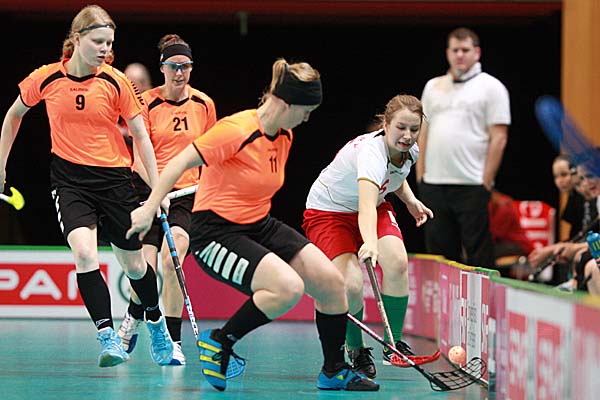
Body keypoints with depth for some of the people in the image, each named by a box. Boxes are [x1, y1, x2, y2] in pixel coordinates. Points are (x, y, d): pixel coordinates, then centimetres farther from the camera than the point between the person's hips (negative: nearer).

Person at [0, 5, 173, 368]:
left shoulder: (115, 82, -8)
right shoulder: (46, 79, -6)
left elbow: (141, 136, -1)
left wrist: (157, 188, -5)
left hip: (114, 177, 0)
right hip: (69, 178, 0)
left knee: (134, 265, 9)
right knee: (84, 253, -25)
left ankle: (157, 323, 37)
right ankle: (108, 338, -21)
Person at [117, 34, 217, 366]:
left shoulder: (204, 105, 5)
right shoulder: (148, 103, -4)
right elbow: (139, 155, -8)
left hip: (187, 193, 1)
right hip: (148, 189, -1)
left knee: (171, 261, -17)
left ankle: (173, 341, -10)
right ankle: (132, 321, 23)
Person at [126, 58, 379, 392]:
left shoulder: (285, 136, 5)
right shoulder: (236, 130, -21)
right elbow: (179, 163, -18)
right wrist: (149, 209, -18)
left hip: (259, 226, 9)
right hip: (215, 232, -9)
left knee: (332, 281, -4)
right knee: (289, 287, -29)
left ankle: (334, 372, 13)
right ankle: (219, 341, -8)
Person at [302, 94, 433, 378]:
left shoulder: (410, 151, -10)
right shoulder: (372, 151, -36)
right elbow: (366, 203, -53)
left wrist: (411, 200, 0)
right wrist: (370, 242, -70)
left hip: (374, 208, 6)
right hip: (328, 210, -6)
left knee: (397, 263, -23)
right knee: (351, 284, -25)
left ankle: (393, 344, -7)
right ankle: (356, 350, 2)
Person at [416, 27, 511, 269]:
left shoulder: (490, 87, 1)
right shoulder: (433, 86, 17)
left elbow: (498, 138, -4)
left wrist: (486, 182, -10)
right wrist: (420, 176, 9)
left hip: (472, 185, -5)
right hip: (433, 184, 5)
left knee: (478, 254, -6)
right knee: (439, 251, 7)